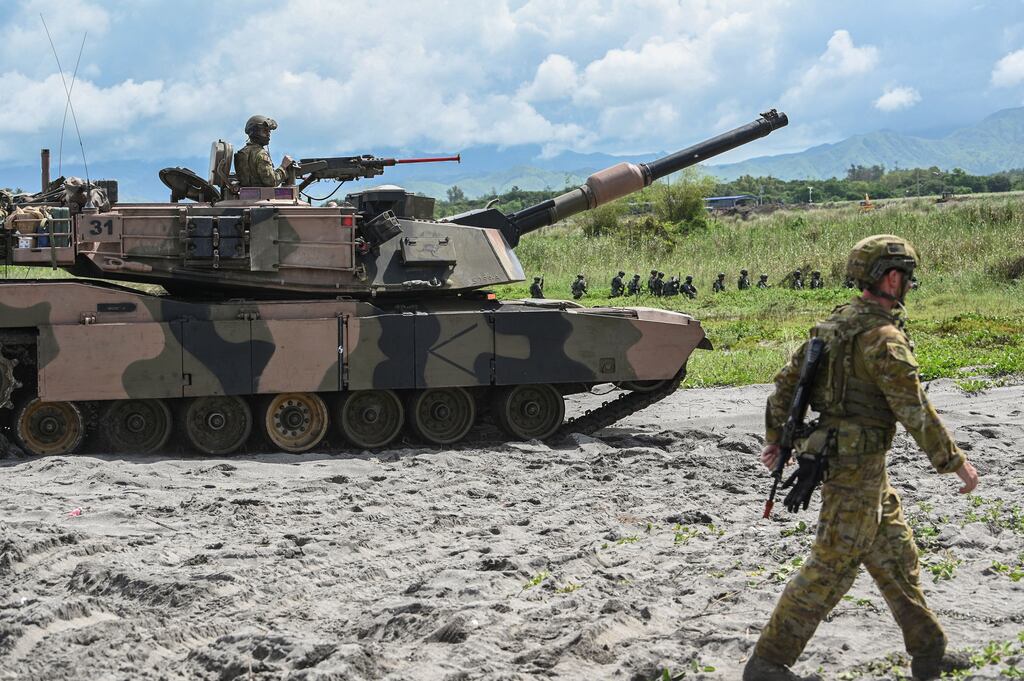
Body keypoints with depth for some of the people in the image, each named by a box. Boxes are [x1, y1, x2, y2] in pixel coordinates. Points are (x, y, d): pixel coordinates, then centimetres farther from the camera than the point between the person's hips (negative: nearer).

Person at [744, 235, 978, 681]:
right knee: (833, 566, -3)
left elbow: (786, 380, 13)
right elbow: (915, 411, -20)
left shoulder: (836, 323, 8)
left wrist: (775, 439, 20)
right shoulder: (884, 337, -20)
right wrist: (955, 462, -12)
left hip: (832, 453, 10)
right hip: (858, 465, -10)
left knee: (895, 554, 17)